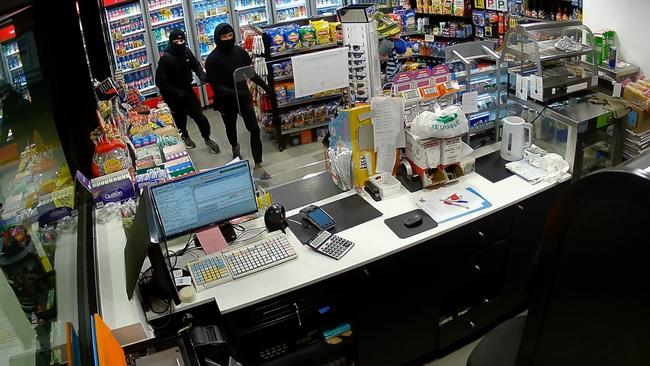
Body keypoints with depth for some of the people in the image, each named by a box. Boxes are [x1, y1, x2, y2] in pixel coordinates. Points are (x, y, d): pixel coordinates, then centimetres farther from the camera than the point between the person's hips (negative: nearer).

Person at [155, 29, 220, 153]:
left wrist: (202, 75, -11)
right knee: (180, 118, 17)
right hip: (173, 95, -3)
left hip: (187, 90, 3)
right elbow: (160, 81, -23)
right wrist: (177, 92, -27)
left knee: (199, 116, 0)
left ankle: (207, 138, 19)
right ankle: (185, 136, 45)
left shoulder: (187, 52, -10)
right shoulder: (165, 58, -24)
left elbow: (196, 65, 9)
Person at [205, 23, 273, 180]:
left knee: (254, 129, -9)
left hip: (244, 97, 2)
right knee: (230, 127, 23)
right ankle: (235, 148, 56)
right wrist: (233, 93, -35)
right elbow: (215, 85, -20)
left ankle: (258, 166, -4)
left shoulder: (240, 52, -5)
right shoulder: (212, 59, -16)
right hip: (226, 101, -1)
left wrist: (265, 87, 8)